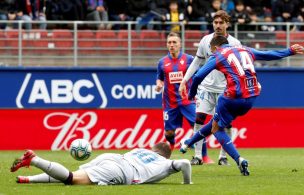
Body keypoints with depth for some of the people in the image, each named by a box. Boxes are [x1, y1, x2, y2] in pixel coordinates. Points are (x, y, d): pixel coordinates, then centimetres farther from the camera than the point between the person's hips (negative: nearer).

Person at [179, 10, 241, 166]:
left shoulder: (234, 44, -6)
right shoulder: (206, 41, 2)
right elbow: (196, 62, 13)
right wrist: (184, 81, 8)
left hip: (225, 88, -2)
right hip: (206, 86, 2)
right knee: (199, 118, -8)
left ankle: (223, 157, 10)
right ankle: (198, 156, -4)